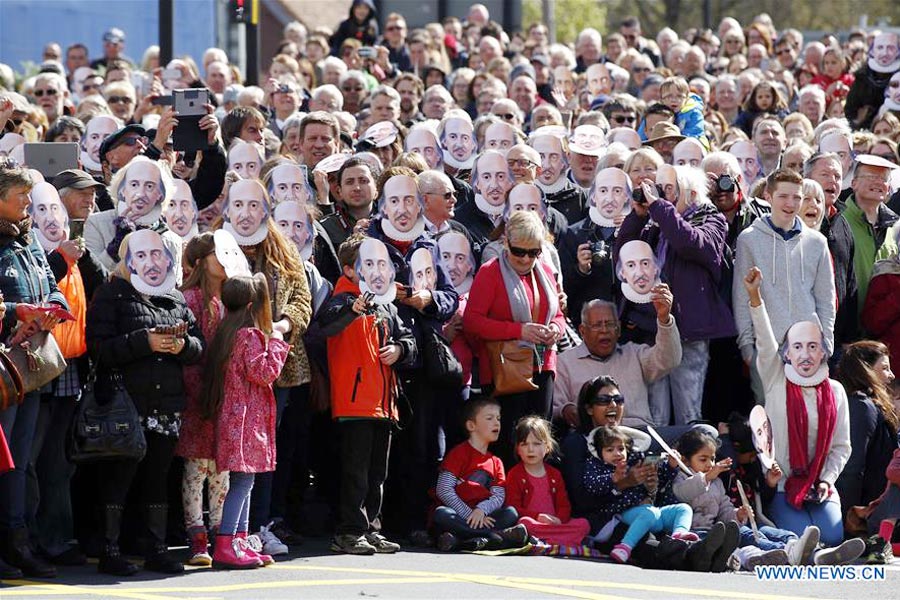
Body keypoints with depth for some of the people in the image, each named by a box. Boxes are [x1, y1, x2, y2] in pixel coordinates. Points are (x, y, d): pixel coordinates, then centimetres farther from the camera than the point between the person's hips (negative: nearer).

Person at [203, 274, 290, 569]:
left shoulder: (225, 333, 13)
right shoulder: (250, 335, -14)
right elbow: (263, 372, -21)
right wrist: (276, 343, -10)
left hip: (232, 417, 10)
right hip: (245, 419, -10)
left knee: (242, 481, 13)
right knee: (242, 481, -10)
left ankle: (239, 542, 14)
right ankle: (226, 547, -14)